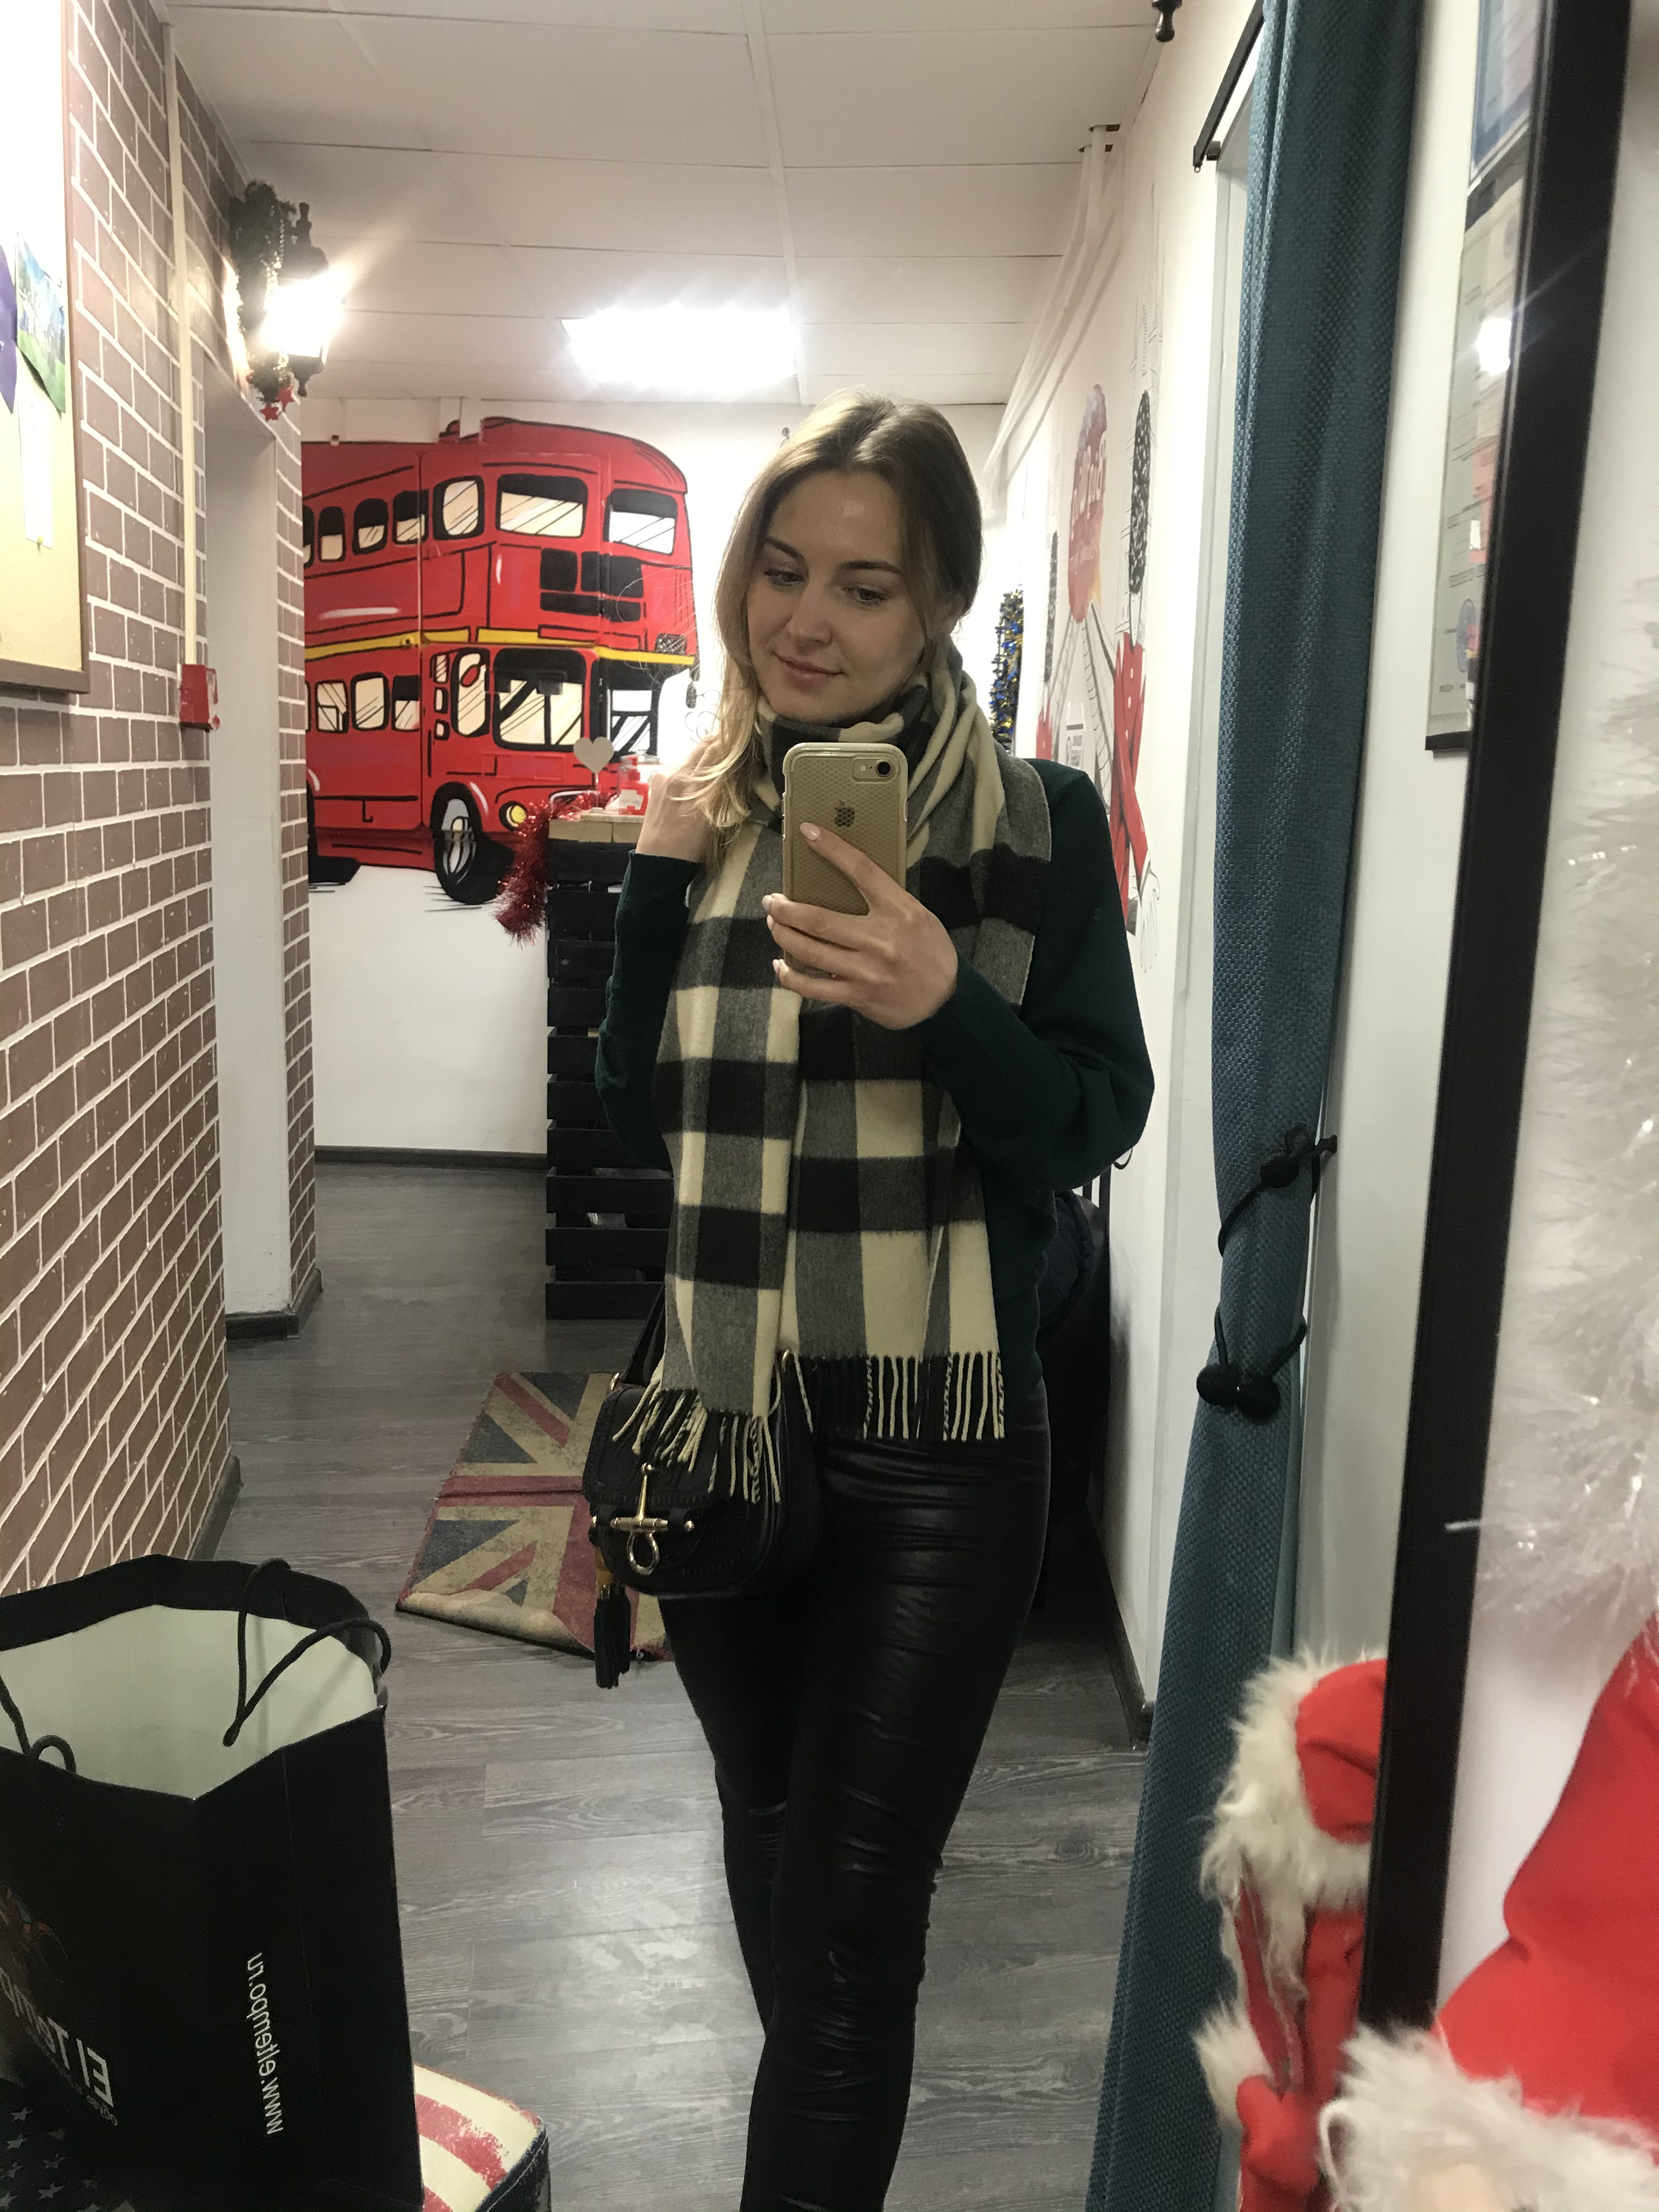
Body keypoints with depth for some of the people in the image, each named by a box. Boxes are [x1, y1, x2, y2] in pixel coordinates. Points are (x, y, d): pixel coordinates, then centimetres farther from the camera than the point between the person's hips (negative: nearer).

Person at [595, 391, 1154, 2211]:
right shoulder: (710, 815, 4)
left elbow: (1099, 1122, -7)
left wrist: (949, 1004, -26)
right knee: (768, 1836, 24)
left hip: (936, 1455, -4)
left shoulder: (1035, 820, -7)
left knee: (849, 1908, 2)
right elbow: (641, 1119, 4)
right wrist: (657, 885, -8)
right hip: (720, 1422, 5)